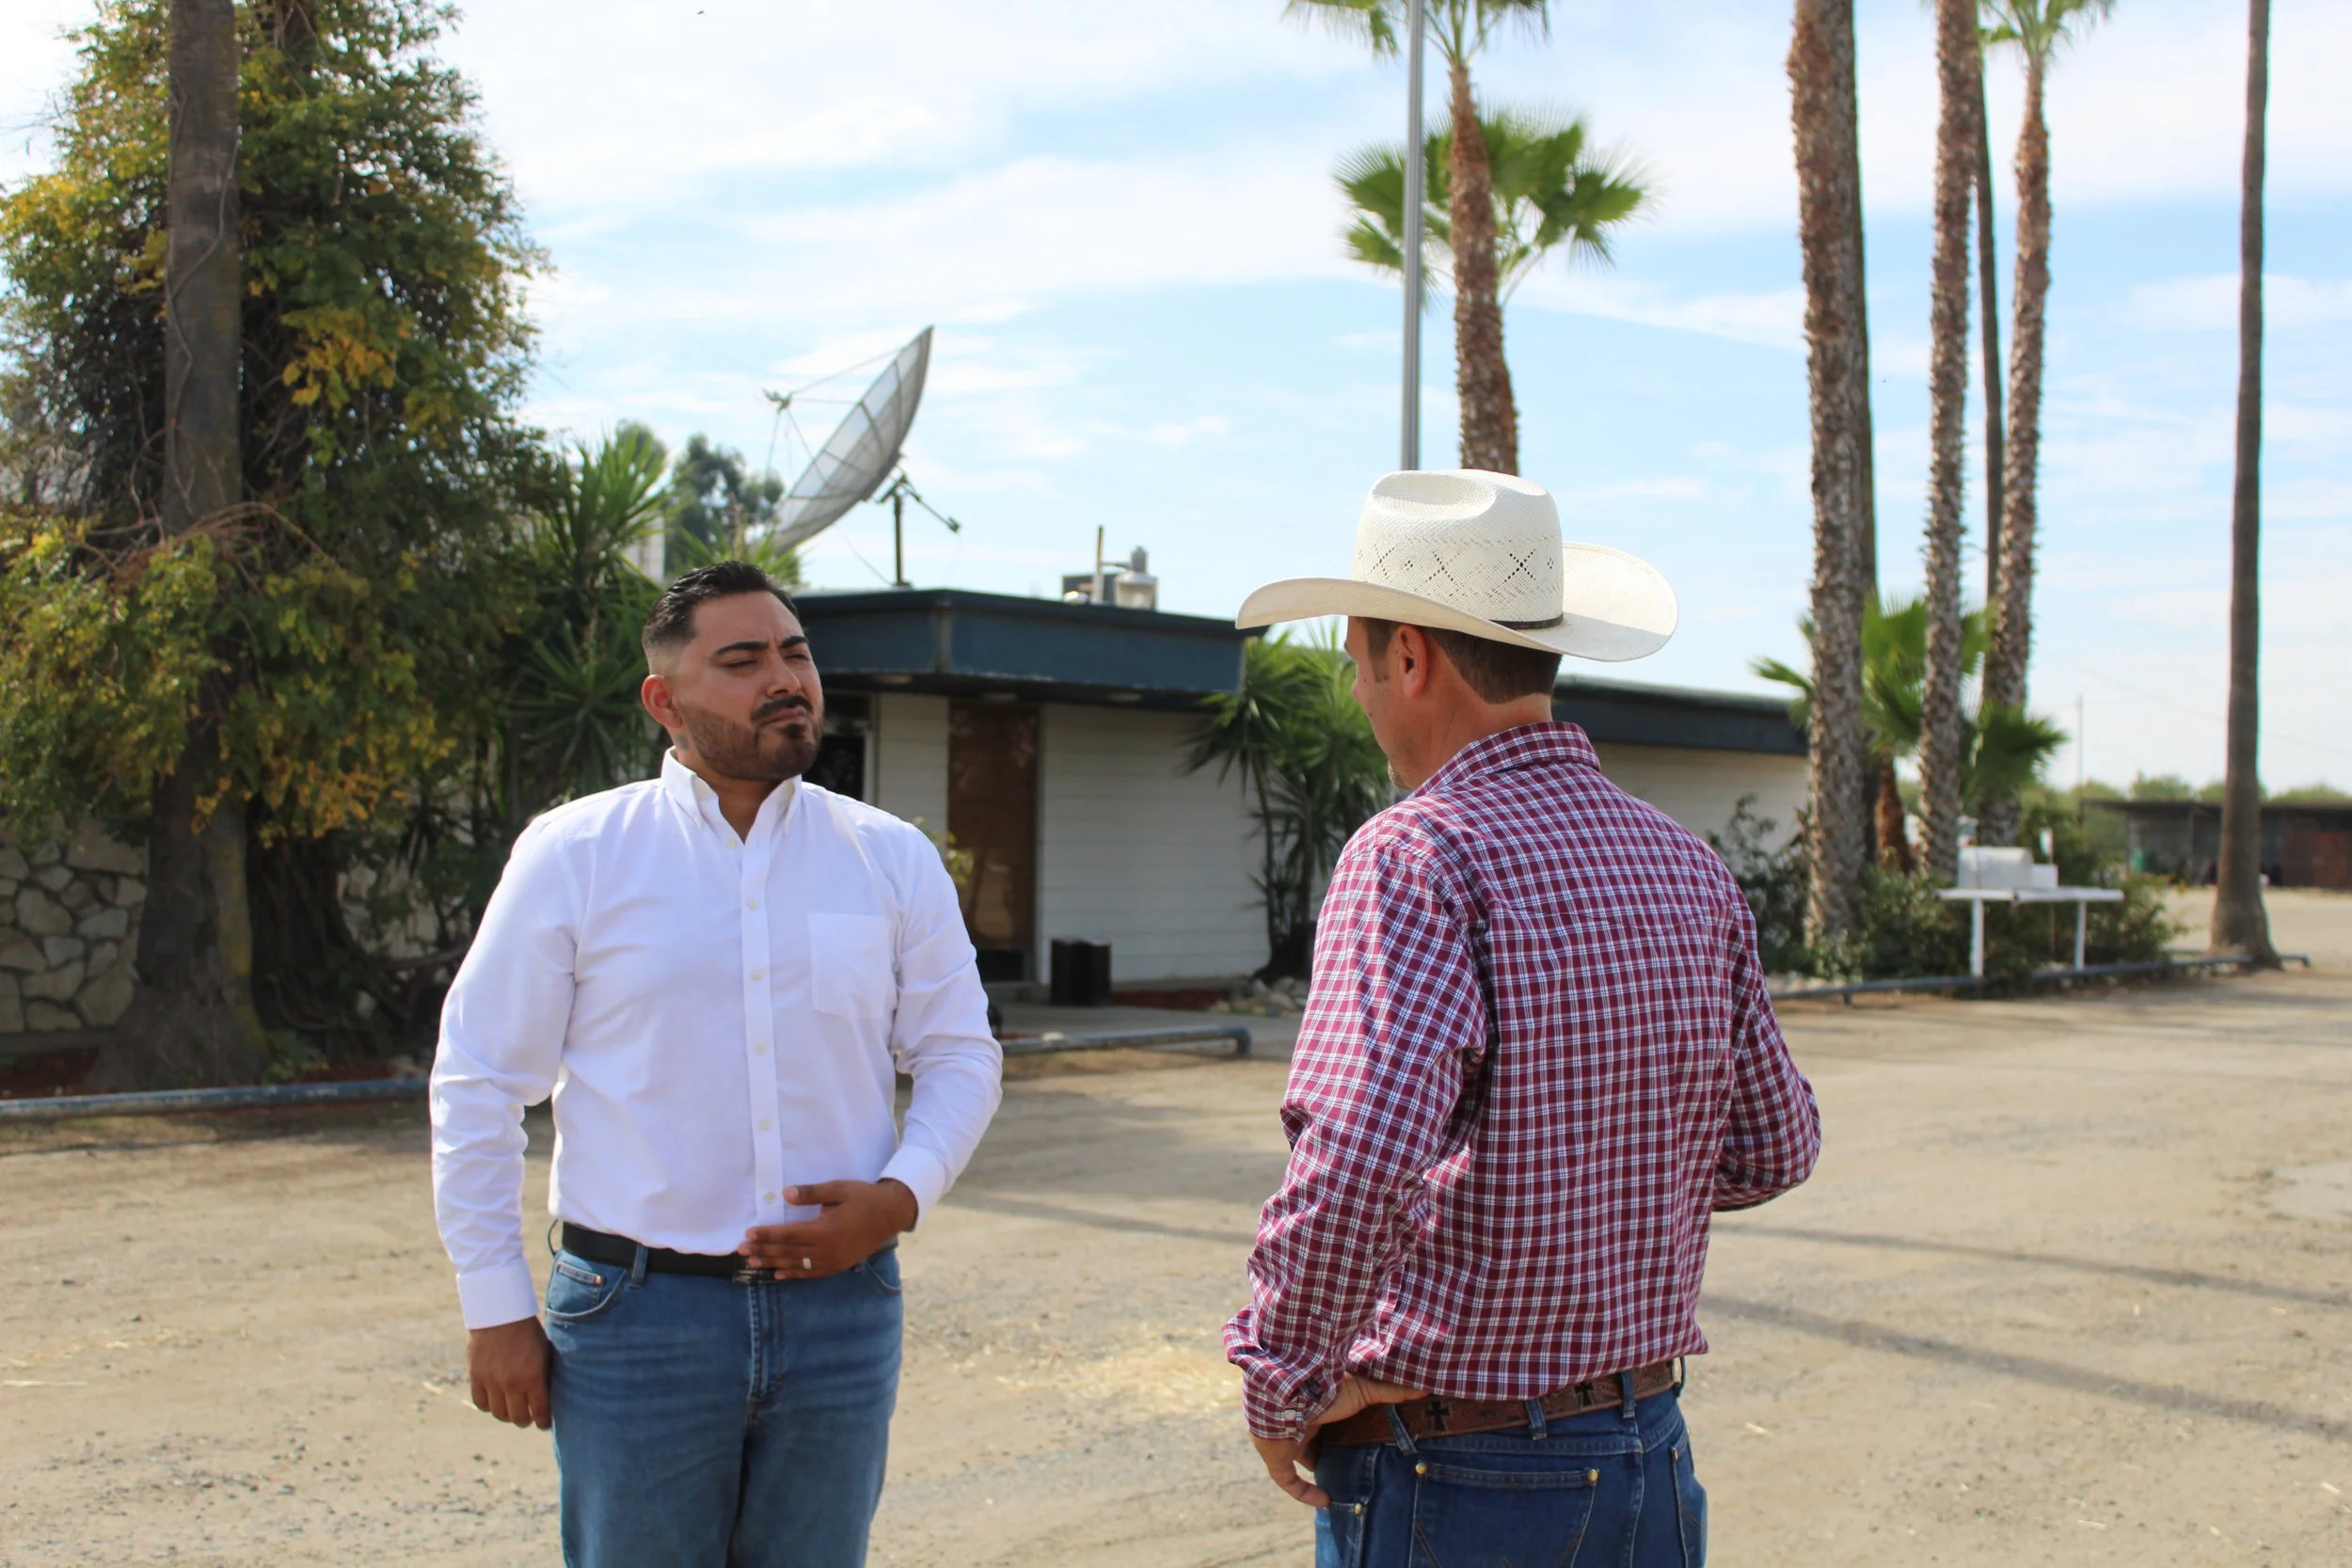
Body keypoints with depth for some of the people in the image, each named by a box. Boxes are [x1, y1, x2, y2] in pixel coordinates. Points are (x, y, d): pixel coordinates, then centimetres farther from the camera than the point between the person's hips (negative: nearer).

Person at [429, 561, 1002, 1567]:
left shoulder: (892, 859, 4)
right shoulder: (572, 854, -2)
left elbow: (960, 1055, 10)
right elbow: (477, 1084, 0)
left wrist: (902, 1196, -8)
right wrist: (495, 1311, -2)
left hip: (840, 1309, 2)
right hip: (635, 1312, -2)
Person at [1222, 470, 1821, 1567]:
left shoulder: (1421, 855, -18)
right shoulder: (1689, 871, 4)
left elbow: (1359, 1158, -31)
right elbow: (1774, 1149, 13)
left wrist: (1282, 1383, -17)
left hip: (1445, 1479, -6)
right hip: (1649, 1463, 6)